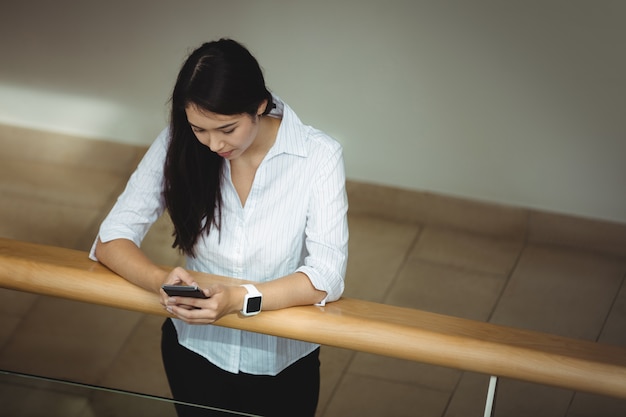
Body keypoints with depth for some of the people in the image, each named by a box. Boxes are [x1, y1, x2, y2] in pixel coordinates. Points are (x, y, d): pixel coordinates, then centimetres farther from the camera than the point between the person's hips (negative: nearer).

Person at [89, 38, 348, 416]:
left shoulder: (319, 156, -22)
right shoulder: (178, 146, -15)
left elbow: (326, 277, -26)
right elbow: (111, 240, -14)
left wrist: (239, 299, -41)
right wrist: (161, 280, -35)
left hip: (283, 362, -1)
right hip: (195, 349, 2)